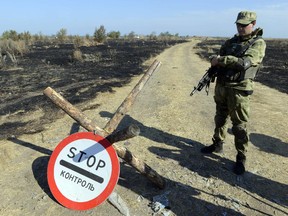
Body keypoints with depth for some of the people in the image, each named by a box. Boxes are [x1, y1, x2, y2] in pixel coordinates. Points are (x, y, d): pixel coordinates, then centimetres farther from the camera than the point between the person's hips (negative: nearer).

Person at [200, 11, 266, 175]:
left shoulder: (258, 43, -7)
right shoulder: (231, 41, 12)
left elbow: (245, 63, -23)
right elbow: (218, 60, 15)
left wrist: (220, 59, -21)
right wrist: (213, 66, -7)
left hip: (239, 90, -6)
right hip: (221, 86, 6)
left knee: (239, 125, 1)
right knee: (220, 118, 18)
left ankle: (241, 158, 14)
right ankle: (218, 144, 35)